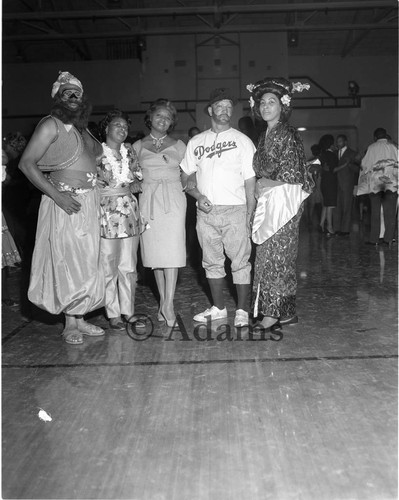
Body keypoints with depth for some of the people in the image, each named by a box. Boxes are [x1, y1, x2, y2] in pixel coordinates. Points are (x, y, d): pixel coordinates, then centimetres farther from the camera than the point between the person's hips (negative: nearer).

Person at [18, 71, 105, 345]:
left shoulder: (79, 127, 15)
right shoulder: (51, 125, -8)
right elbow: (27, 163, -14)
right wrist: (58, 196, -19)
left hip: (89, 201, 8)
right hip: (65, 201, -8)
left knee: (86, 261, 10)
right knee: (68, 261, -4)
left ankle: (79, 318, 20)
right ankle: (70, 324, 7)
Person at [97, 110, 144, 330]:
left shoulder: (129, 151, 12)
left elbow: (139, 181, 13)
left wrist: (127, 188, -4)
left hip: (130, 215, 4)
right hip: (106, 216, -4)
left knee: (129, 266, 8)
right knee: (108, 267, -1)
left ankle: (128, 310, 19)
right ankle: (113, 314, 10)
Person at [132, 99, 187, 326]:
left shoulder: (178, 145, 10)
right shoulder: (138, 146, 12)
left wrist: (187, 185, -4)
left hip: (173, 199, -1)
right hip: (148, 200, 2)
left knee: (171, 248, -12)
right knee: (154, 250, 2)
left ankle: (168, 303, -12)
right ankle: (163, 300, 12)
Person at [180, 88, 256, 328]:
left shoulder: (242, 141, 5)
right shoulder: (196, 142, 12)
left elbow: (250, 181, 0)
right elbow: (185, 177, 15)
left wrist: (250, 214, -9)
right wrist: (198, 195, -5)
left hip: (235, 210, -3)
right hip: (205, 212, 3)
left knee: (240, 261, -3)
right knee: (212, 261, 9)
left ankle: (242, 310, 7)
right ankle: (219, 308, 21)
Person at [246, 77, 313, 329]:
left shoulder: (288, 134, -8)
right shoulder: (266, 136, 17)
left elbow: (293, 176, -12)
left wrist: (267, 184, -7)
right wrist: (260, 186, 6)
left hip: (283, 201, -8)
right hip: (267, 203, 8)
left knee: (273, 254, -7)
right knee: (270, 256, 7)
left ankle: (275, 311, 2)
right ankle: (282, 311, 14)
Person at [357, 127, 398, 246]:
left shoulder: (372, 147, 1)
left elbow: (365, 165, 4)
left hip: (375, 183, -1)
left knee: (375, 212, 4)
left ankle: (374, 238, 3)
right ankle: (389, 238, 0)